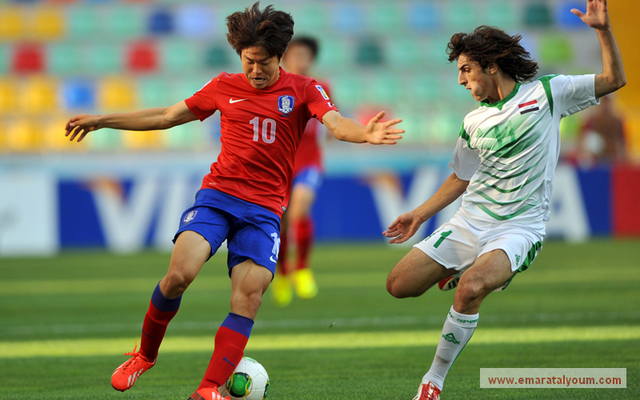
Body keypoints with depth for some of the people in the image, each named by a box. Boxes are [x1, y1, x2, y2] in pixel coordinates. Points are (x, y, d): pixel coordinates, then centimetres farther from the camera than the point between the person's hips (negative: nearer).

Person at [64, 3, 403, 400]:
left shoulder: (303, 89, 3)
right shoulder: (224, 87, 10)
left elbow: (336, 123, -15)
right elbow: (168, 116, 20)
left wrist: (366, 134, -39)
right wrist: (101, 120, 21)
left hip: (264, 208, 0)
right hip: (217, 193, 0)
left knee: (250, 294, -15)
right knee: (180, 274, -20)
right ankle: (145, 356, 3)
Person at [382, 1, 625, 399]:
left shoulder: (547, 92, -1)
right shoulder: (474, 123, 9)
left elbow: (614, 80, 0)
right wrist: (420, 215, 19)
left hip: (519, 227, -5)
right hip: (470, 222, 5)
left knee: (471, 289, -33)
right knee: (400, 285, -5)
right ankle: (458, 269, 25)